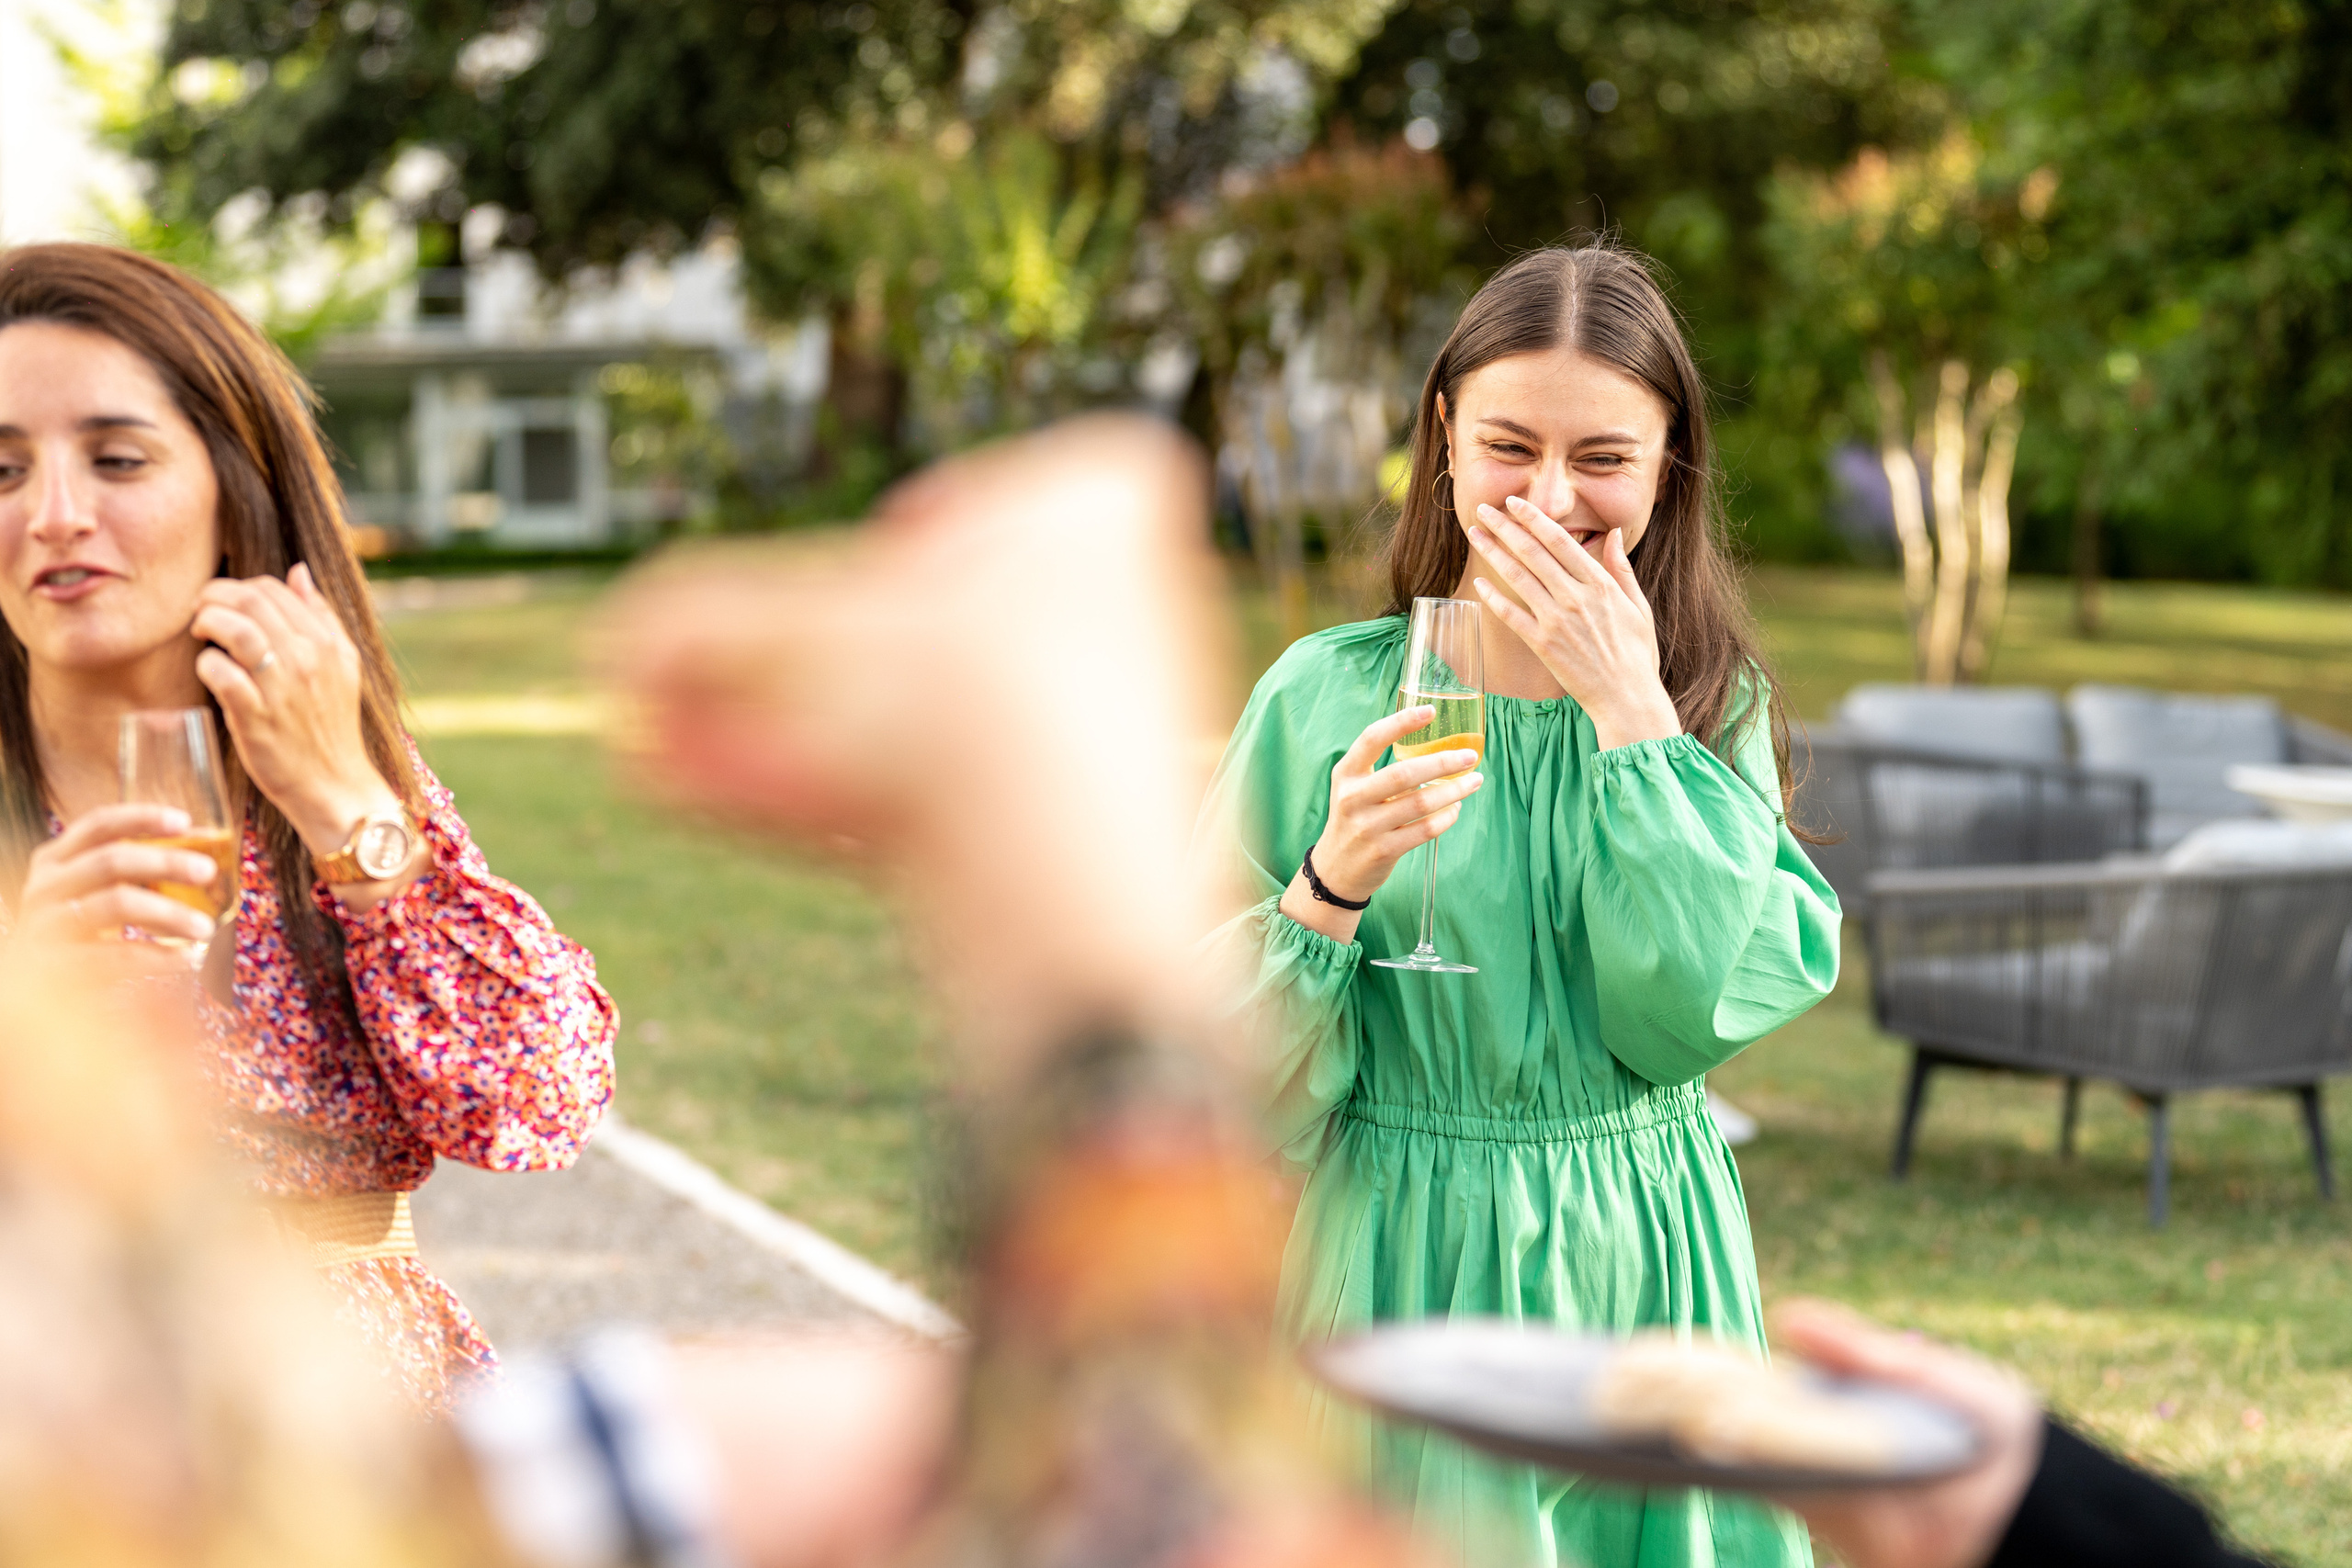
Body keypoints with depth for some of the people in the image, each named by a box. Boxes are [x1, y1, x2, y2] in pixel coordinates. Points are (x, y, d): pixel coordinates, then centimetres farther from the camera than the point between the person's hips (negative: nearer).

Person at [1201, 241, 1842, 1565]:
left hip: (1649, 1265, 2)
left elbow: (1696, 1008, -15)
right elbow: (1241, 1084, -6)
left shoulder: (1718, 706, 0)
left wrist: (1628, 708, -15)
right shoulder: (1328, 696, -6)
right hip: (1403, 1276, -2)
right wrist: (1334, 882, -23)